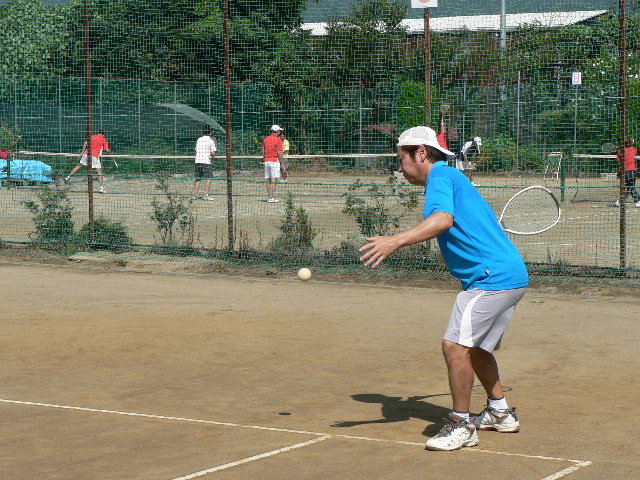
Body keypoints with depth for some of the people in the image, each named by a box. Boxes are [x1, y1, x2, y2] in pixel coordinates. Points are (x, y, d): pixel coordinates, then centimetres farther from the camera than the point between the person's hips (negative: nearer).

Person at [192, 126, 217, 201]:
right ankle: (206, 195, -9)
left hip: (197, 161, 6)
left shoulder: (199, 140, 11)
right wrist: (212, 155, 13)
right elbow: (213, 153, -10)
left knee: (198, 178, 12)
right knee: (209, 178, -1)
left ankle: (195, 194, 10)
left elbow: (196, 150, 15)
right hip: (206, 161, -6)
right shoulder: (211, 141, -5)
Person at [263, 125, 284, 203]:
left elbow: (263, 152, 12)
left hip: (267, 161, 7)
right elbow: (279, 153, -13)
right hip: (274, 161, -7)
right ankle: (271, 198, -10)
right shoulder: (278, 140, -9)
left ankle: (268, 197, 12)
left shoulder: (266, 139, 10)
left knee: (268, 180, 10)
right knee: (273, 180, -6)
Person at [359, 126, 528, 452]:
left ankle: (461, 425, -7)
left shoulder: (441, 174, -10)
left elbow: (444, 219, -29)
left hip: (493, 276, -11)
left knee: (455, 344, -14)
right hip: (511, 275, 11)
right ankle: (500, 413, 36)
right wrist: (450, 252, 49)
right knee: (474, 347, 23)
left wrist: (395, 241, -37)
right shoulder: (450, 178, 21)